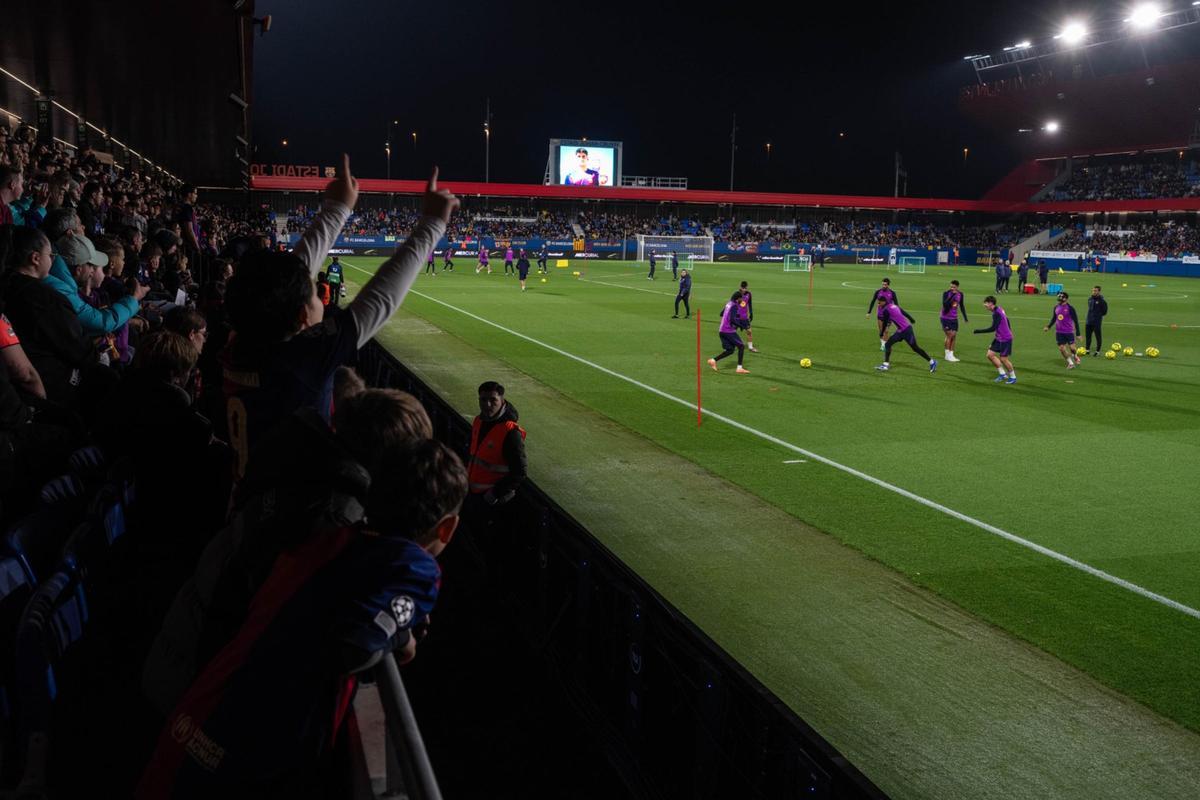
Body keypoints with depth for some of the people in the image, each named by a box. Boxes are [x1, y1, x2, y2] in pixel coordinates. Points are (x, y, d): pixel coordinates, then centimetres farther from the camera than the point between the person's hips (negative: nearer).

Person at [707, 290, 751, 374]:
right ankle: (739, 368, -1)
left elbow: (721, 314, 27)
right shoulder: (734, 306, -14)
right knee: (741, 346, 2)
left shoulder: (728, 304, 13)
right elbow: (732, 320, -24)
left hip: (722, 330, 9)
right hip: (729, 330, -9)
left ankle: (713, 360, -1)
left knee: (730, 350, 13)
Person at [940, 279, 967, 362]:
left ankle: (951, 355, 10)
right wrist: (952, 295, -35)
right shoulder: (946, 293, -15)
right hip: (946, 318, -5)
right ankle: (947, 355, 2)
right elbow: (945, 304, -31)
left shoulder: (960, 294, 1)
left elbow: (961, 306, 14)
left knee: (954, 336, 3)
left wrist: (965, 317, 15)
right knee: (949, 335, -8)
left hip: (954, 318, 5)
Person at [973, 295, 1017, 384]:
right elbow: (1006, 319, 19)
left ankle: (1013, 377, 19)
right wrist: (1008, 330, 32)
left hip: (1005, 339, -9)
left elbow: (993, 328, -28)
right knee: (990, 354, 5)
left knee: (1003, 359, 0)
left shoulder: (996, 314, -24)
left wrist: (979, 331, -23)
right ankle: (1003, 374, 13)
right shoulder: (999, 310, 5)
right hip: (999, 338, 9)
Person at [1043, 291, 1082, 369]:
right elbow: (1053, 319, 17)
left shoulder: (1070, 308, -11)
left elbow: (1075, 320, -8)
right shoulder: (1056, 307, 5)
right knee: (1061, 348, 2)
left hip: (1069, 332, -5)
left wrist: (1078, 333, -10)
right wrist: (1048, 326, 0)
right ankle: (1070, 363, 17)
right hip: (1059, 332, 5)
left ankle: (1075, 357, 33)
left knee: (1072, 347, -2)